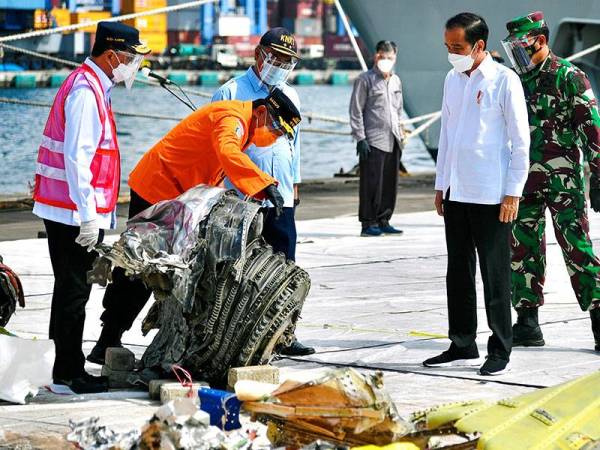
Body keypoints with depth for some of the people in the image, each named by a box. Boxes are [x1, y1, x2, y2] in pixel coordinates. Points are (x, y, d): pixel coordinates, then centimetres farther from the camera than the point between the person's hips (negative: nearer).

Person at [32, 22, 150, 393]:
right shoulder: (85, 91, -17)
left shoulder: (93, 87, 16)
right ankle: (69, 373, 0)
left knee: (71, 290, 14)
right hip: (75, 213, -10)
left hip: (77, 212, 10)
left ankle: (66, 368, 21)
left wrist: (101, 211, 23)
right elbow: (76, 157, -23)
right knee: (74, 292, -5)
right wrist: (88, 216, -24)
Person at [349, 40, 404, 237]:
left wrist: (399, 135, 18)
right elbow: (356, 111, -6)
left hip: (392, 142, 6)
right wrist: (360, 138, -12)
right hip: (373, 141, -6)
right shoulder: (365, 80, -2)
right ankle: (368, 223, -3)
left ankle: (383, 221, 14)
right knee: (372, 183, -7)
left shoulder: (396, 81, 17)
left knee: (390, 183, 6)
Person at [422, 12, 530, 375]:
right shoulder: (453, 81, 12)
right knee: (458, 273, 10)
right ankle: (463, 346, 18)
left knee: (495, 276, 0)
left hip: (491, 196, -7)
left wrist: (513, 193, -11)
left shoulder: (504, 81, -8)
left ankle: (500, 351, 6)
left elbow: (521, 140, -8)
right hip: (456, 193, 7)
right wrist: (440, 184, 16)